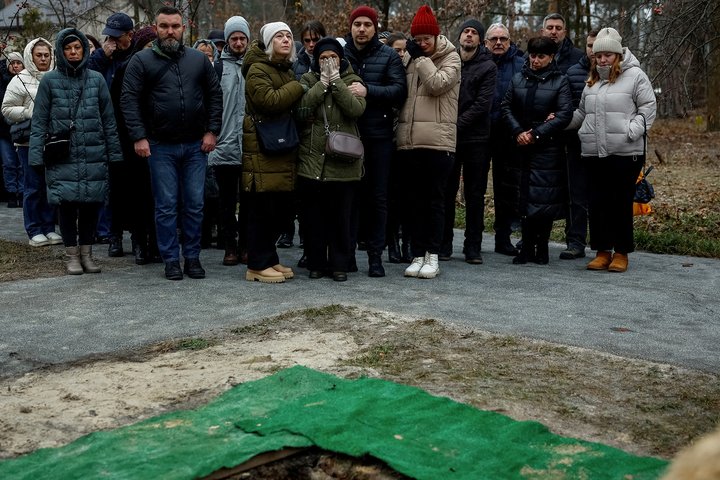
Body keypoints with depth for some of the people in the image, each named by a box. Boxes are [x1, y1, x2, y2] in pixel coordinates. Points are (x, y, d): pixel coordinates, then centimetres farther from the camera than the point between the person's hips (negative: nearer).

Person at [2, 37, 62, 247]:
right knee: (34, 186, -1)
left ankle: (49, 228, 18)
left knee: (52, 185, 8)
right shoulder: (20, 81, 0)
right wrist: (31, 112, -13)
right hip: (30, 141, -4)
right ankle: (34, 231, 6)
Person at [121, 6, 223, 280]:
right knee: (166, 206, 2)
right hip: (160, 147, -2)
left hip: (196, 145, 2)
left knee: (194, 204, 6)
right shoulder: (141, 61, 0)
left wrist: (212, 131, 1)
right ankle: (171, 260, 11)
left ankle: (192, 257, 17)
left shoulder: (199, 60, 8)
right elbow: (129, 100, -3)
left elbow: (215, 95, 10)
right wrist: (138, 137, -11)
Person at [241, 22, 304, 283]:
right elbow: (269, 101, -21)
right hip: (263, 148, -9)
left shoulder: (287, 71, 22)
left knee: (279, 207, 10)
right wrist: (299, 86, -11)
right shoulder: (258, 70, -6)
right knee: (263, 208, -6)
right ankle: (257, 265, 0)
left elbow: (295, 107, 26)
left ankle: (270, 259, 20)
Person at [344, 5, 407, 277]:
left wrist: (368, 91, -19)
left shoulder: (388, 56, 5)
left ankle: (375, 255, 10)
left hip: (379, 135, -1)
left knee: (378, 197, 3)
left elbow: (400, 90, -7)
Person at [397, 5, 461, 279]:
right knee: (413, 199, 7)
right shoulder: (408, 58, 14)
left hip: (438, 140, -4)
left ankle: (432, 255, 8)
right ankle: (417, 254, 14)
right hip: (409, 140, 4)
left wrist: (422, 58, -8)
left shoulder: (451, 58, 2)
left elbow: (438, 84, -15)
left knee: (435, 199, 2)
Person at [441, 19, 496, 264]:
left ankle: (473, 246, 9)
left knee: (475, 194, 3)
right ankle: (444, 244, 13)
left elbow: (482, 104, -8)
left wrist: (457, 124, -14)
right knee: (446, 192, 5)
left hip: (476, 138, -2)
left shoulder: (488, 67, 2)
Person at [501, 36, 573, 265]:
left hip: (548, 148, -3)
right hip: (522, 147, 3)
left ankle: (542, 248, 7)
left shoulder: (560, 81, 1)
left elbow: (565, 114, -7)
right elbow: (507, 107, 9)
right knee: (524, 197, 4)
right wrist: (518, 132, -7)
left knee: (544, 198, -3)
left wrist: (536, 134, -12)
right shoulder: (518, 79, 12)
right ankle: (527, 248, 10)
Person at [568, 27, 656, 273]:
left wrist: (634, 129, -15)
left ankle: (621, 252, 12)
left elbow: (648, 107, -2)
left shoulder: (635, 76, 1)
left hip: (626, 153, -5)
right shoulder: (592, 82, 18)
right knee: (598, 202, 6)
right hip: (594, 153, 5)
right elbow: (581, 112, 24)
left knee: (622, 202, 1)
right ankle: (602, 251, 16)